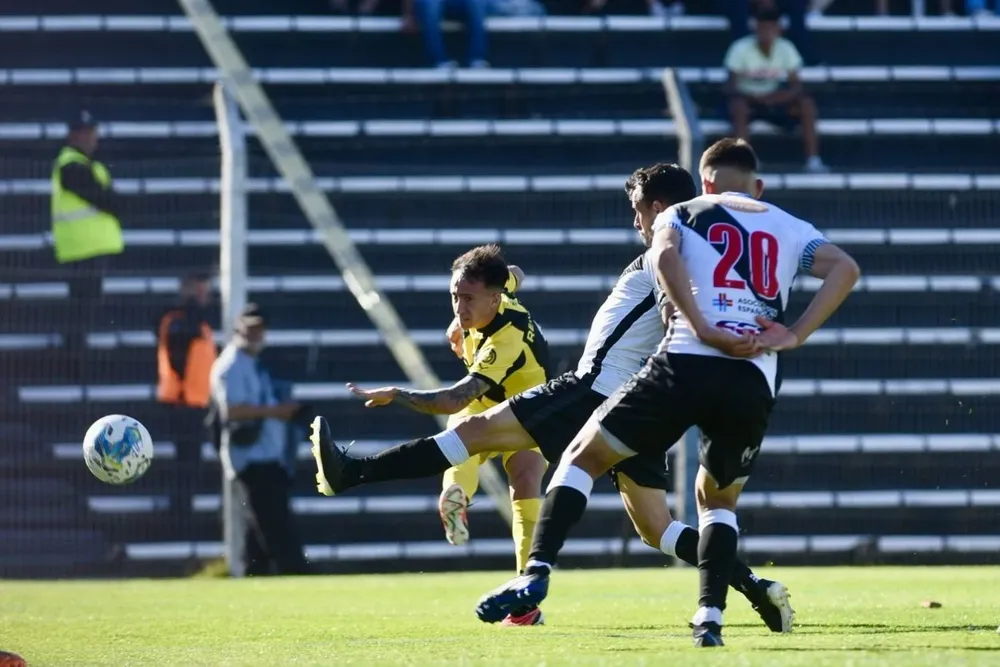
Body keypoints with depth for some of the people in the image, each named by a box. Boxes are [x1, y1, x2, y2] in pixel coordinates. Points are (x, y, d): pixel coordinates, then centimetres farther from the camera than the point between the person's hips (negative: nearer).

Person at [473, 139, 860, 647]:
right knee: (719, 498, 26)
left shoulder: (681, 215, 18)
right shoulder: (790, 229, 23)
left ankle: (537, 574, -6)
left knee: (584, 455, 11)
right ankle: (710, 618, 9)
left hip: (686, 364, -2)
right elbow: (845, 268, 7)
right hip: (755, 382, 3)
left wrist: (704, 330, -10)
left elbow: (664, 255, -6)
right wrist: (795, 335, 4)